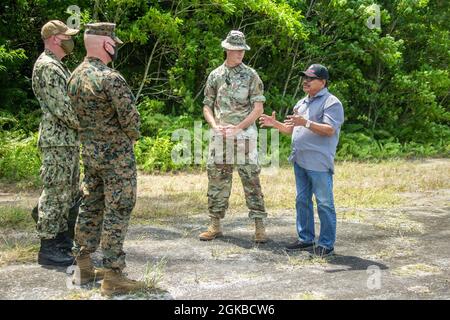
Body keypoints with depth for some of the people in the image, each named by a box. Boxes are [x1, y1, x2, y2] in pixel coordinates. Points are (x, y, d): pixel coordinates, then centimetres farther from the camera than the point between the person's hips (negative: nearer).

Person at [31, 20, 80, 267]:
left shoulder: (57, 66, 18)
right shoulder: (47, 66, -14)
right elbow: (61, 107, -21)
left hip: (69, 140, 10)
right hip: (57, 141, -10)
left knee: (67, 192, 15)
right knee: (54, 193, -5)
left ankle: (61, 238, 26)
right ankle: (47, 248, 1)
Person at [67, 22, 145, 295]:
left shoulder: (75, 76, 6)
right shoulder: (110, 78, -20)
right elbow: (130, 117, -19)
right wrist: (134, 136, 1)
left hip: (89, 152, 8)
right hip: (116, 155, -8)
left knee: (90, 208, 16)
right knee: (117, 212, -3)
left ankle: (84, 267, 24)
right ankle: (113, 277, 2)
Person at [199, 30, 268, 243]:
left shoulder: (251, 75, 1)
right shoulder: (215, 75, 10)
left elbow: (258, 108, -3)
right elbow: (207, 106, 12)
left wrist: (238, 127, -13)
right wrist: (215, 125, -7)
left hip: (244, 135, -3)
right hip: (219, 136, 3)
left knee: (251, 180, -3)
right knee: (217, 179, 6)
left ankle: (259, 226, 2)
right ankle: (215, 224, 15)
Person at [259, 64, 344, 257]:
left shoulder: (331, 103, -6)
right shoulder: (302, 103, 20)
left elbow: (330, 130, -18)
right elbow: (292, 129, 24)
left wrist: (306, 123, -27)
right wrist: (275, 124, 9)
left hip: (319, 163, -8)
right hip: (300, 161, 9)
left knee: (324, 203, -3)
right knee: (302, 201, 13)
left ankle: (326, 244, 4)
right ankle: (306, 239, 23)